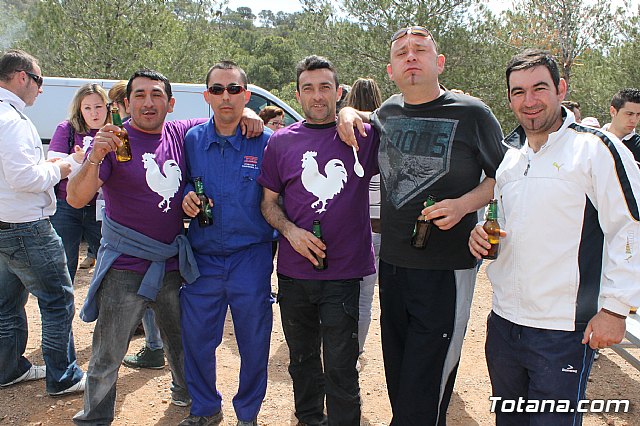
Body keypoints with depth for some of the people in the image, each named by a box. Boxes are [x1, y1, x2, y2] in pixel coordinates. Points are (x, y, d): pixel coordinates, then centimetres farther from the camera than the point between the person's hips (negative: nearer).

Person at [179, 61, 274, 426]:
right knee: (197, 340, 11)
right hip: (202, 257, 3)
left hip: (250, 257, -2)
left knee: (254, 343, 8)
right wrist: (187, 197, -7)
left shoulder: (266, 142, -5)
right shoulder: (192, 140, 3)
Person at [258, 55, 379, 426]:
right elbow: (269, 201, 9)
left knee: (341, 368, 2)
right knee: (302, 357, 20)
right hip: (293, 272, 3)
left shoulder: (365, 136, -1)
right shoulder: (281, 142, 5)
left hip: (344, 272, -3)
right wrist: (290, 230, -11)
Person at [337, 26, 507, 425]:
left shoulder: (472, 114, -6)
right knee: (397, 378, 18)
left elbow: (503, 176, 3)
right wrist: (350, 112, 9)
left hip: (446, 270, -5)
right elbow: (372, 121, 32)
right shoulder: (388, 112, 8)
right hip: (392, 263, 5)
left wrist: (464, 204, -16)